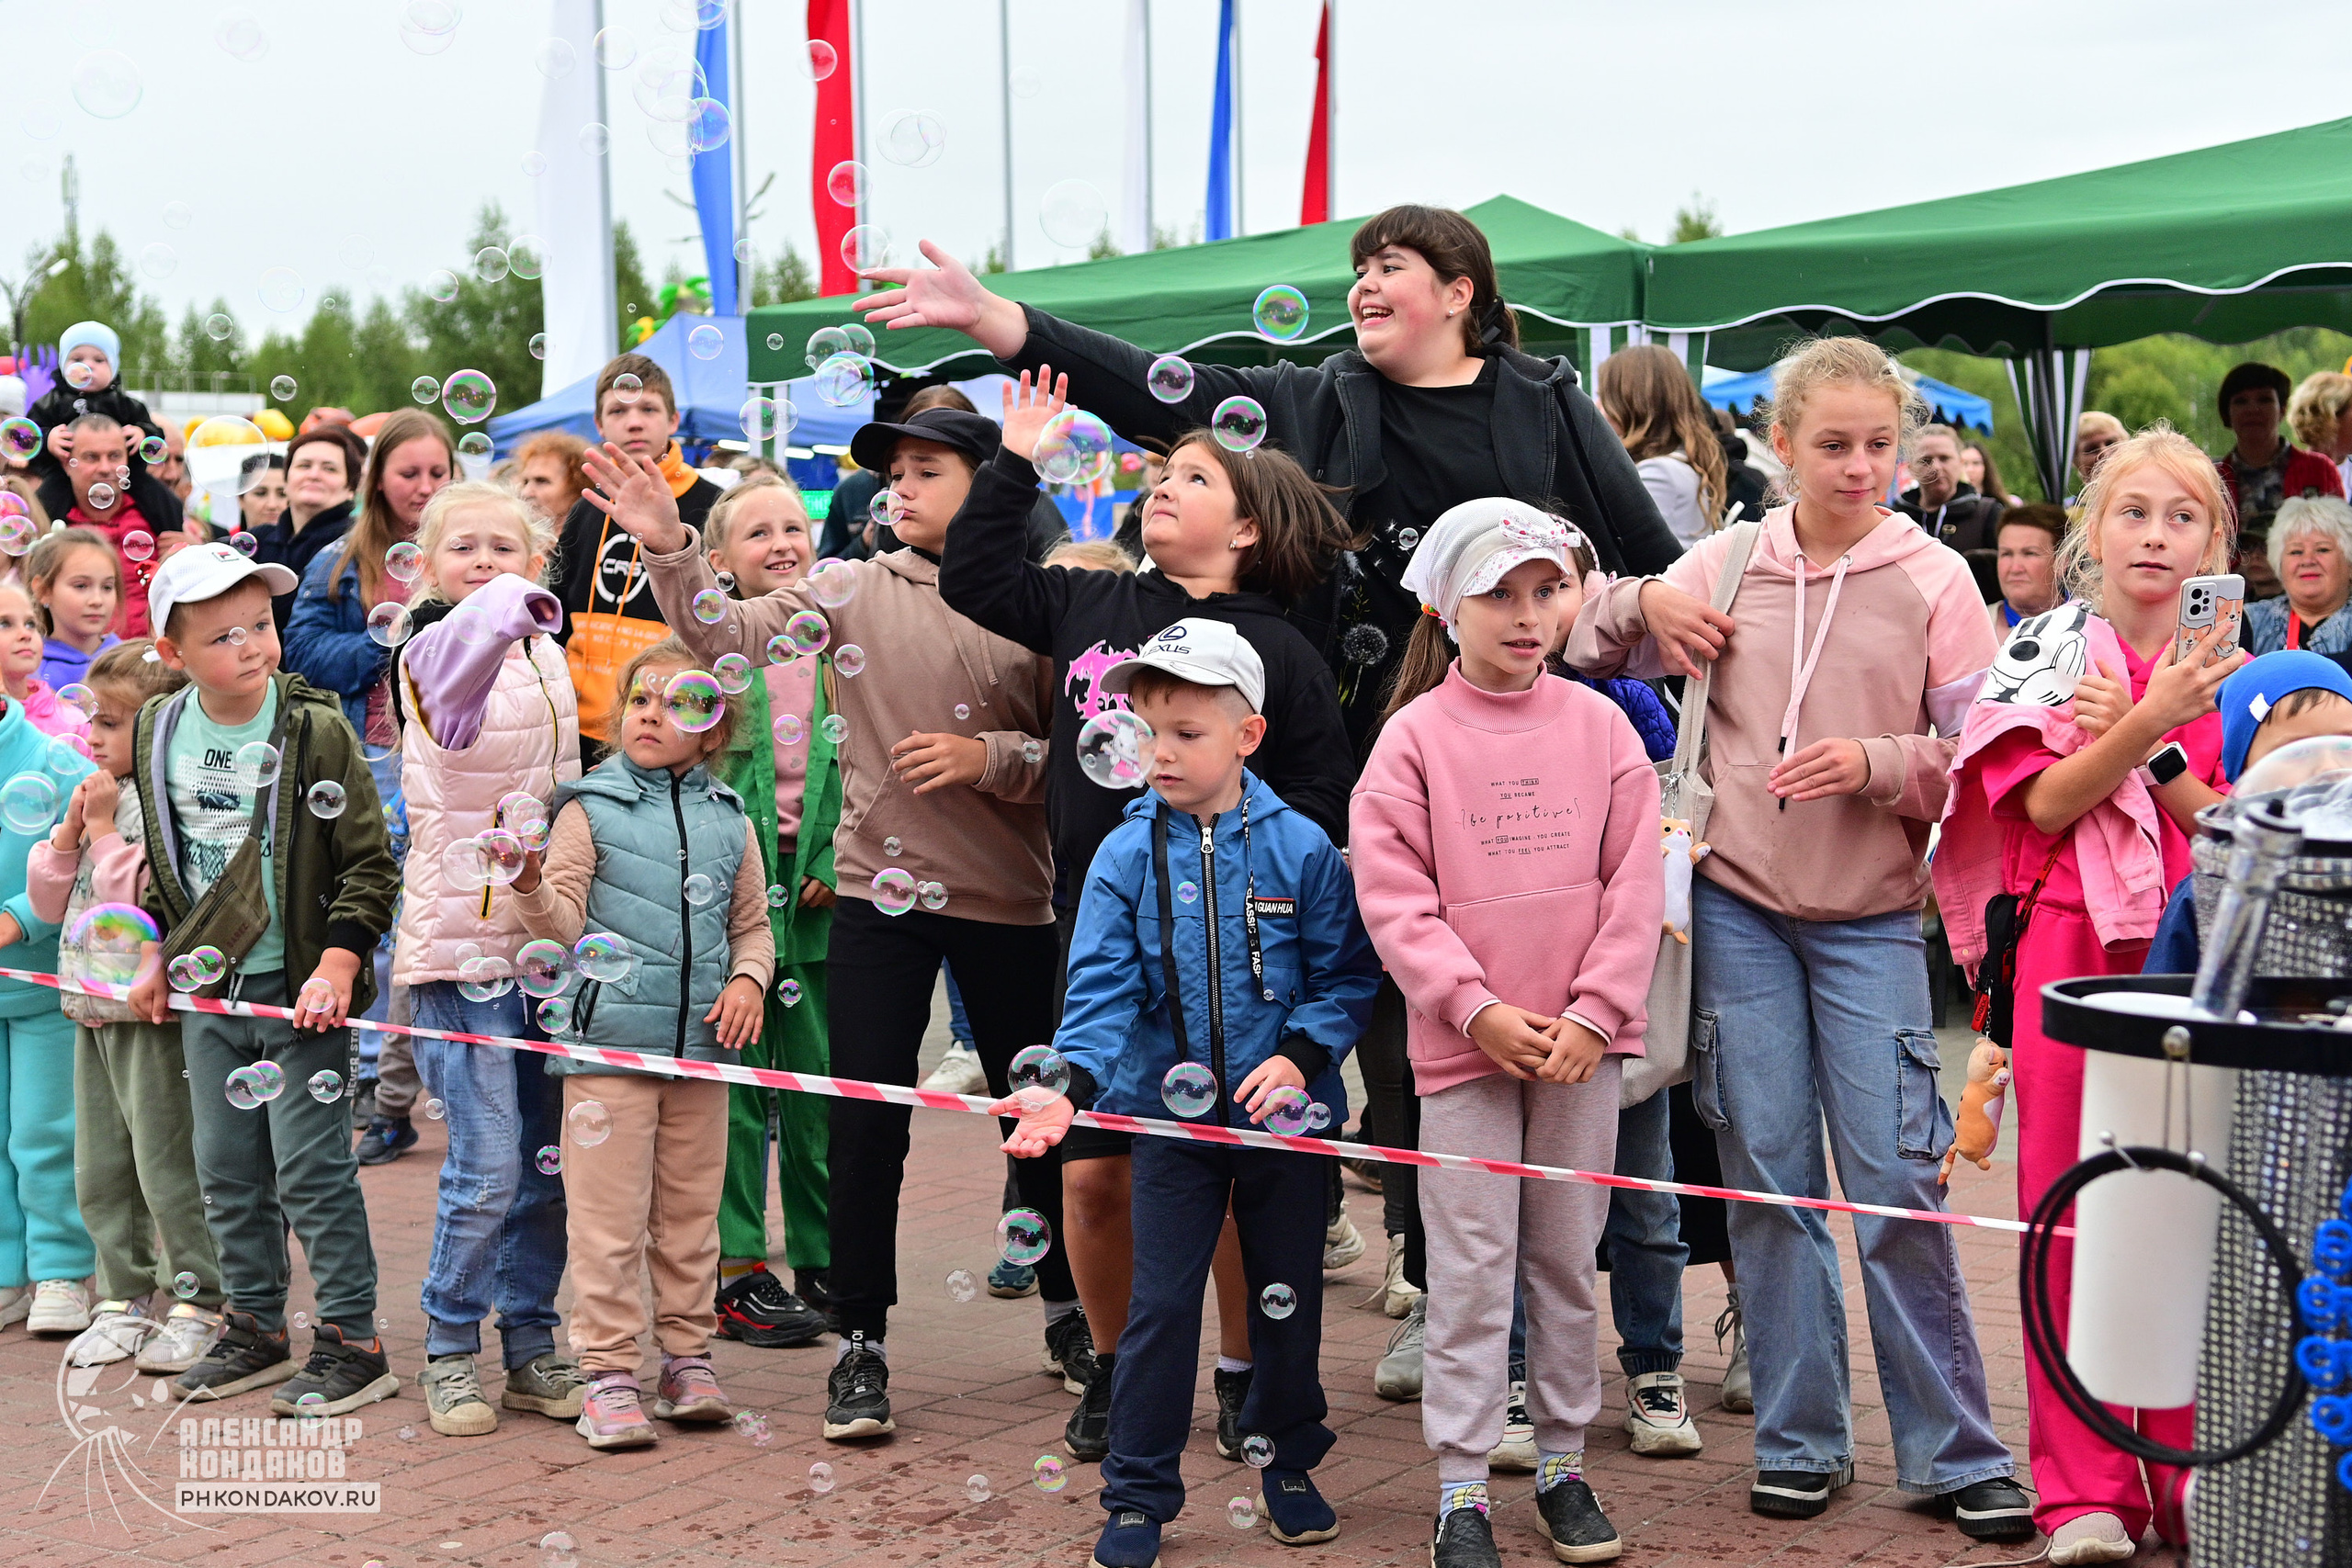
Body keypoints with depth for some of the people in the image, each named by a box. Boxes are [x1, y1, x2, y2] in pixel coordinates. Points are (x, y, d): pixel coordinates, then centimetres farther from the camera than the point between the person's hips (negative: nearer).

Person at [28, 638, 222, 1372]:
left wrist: (104, 832, -17)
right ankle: (125, 1298, 24)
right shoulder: (97, 796, 12)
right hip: (93, 1009, 9)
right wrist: (68, 831, -2)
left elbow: (150, 895, -24)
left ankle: (198, 1303, 7)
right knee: (100, 1170, 14)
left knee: (168, 1165, -3)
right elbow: (50, 899, 13)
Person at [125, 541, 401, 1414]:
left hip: (300, 989, -5)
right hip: (209, 990, 5)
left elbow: (370, 863, -10)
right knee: (226, 1169, 13)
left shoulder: (316, 732, -12)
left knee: (310, 1168, -5)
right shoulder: (159, 733, 3)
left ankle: (351, 1342, 4)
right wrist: (156, 954, 14)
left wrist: (338, 964, -18)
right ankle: (254, 1328, 27)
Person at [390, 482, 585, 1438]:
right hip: (462, 937, -6)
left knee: (548, 1164, 9)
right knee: (488, 1166, -9)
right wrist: (507, 606, -49)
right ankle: (449, 1354, 7)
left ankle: (530, 1348, 22)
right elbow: (462, 656, -34)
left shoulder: (547, 656, 12)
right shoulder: (432, 650, -8)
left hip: (547, 936, 6)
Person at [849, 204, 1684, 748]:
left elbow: (1651, 550, 7)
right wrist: (982, 315, -7)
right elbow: (1153, 393, 0)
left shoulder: (1546, 406, 4)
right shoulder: (1310, 405, 8)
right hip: (1363, 744, 2)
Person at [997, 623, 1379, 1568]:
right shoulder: (1126, 855, -5)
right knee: (1161, 1305, 1)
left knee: (1287, 1295, 13)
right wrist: (1071, 1087, -24)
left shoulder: (1300, 849, -7)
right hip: (1171, 1114, 0)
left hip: (1286, 1113, 0)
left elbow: (1347, 973, -2)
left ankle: (1288, 1462, 34)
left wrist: (1301, 1056, -16)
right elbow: (1102, 985, -10)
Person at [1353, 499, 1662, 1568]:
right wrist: (1476, 1009, -14)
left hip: (1580, 1039, 2)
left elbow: (1633, 882, 1)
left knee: (1567, 1257, 11)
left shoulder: (1599, 725, 3)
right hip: (1463, 1041, -2)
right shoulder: (1415, 735, -3)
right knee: (1470, 1267, 1)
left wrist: (1591, 1012, -8)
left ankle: (1562, 1462, 24)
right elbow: (1393, 896, -7)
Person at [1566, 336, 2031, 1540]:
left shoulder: (1934, 580, -2)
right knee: (1767, 1171, 6)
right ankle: (1800, 1439, 18)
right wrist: (1642, 602, -3)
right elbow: (1580, 650, 16)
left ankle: (1953, 1451, 10)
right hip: (1738, 907, 2)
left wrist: (1877, 763, -17)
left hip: (1872, 918, -2)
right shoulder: (1725, 565, 5)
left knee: (1896, 1178, -3)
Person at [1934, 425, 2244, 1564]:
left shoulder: (2233, 666, 9)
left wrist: (2151, 748, -11)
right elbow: (2046, 804, -9)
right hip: (2071, 950, -1)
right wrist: (2149, 720, -20)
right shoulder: (2048, 654, 4)